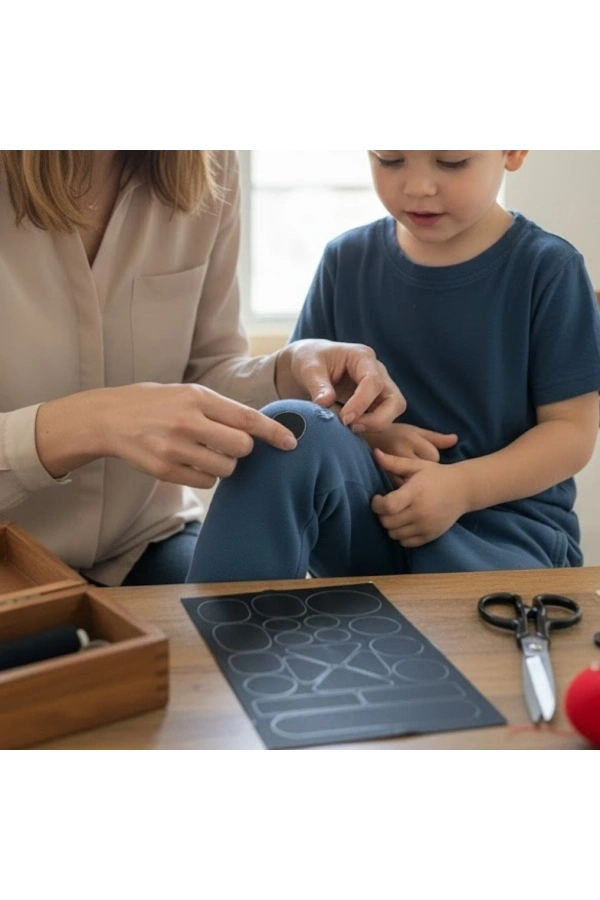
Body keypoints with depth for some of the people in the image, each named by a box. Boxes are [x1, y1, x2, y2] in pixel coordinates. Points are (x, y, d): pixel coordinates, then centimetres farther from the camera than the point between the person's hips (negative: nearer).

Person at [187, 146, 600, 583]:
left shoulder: (547, 268, -4)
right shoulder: (348, 260, 6)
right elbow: (304, 391, 10)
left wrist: (463, 486, -20)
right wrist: (371, 436, -11)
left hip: (503, 520, -2)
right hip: (368, 506, 2)